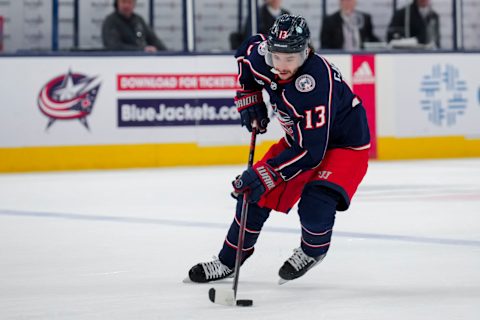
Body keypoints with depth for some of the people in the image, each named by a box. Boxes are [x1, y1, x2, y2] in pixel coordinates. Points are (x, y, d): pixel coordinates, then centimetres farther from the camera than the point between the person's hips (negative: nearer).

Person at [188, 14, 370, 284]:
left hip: (346, 144, -7)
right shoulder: (261, 55, -19)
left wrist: (265, 175, -39)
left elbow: (311, 151, -37)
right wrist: (249, 99, 4)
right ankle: (228, 261, 18)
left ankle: (314, 250, 7)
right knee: (255, 194, 0)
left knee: (315, 206, -27)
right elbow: (248, 50, 10)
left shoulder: (316, 82, -39)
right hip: (300, 137, 7)